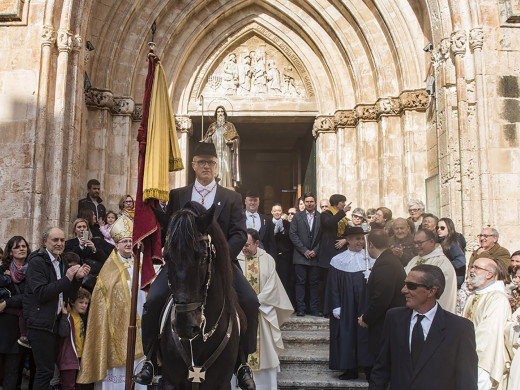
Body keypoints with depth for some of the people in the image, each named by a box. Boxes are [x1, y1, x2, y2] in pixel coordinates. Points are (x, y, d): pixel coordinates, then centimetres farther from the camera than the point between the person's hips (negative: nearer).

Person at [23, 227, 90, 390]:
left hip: (55, 322, 8)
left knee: (48, 368, 14)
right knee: (45, 370, -6)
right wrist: (67, 278, -24)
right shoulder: (37, 262, -12)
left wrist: (78, 278, -3)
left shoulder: (62, 263, 13)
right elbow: (41, 293, -22)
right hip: (40, 323, -8)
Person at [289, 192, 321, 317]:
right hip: (300, 256, -1)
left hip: (315, 256, 1)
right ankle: (300, 308, 6)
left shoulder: (321, 217, 6)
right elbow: (292, 234, -1)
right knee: (300, 282, 0)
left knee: (314, 283, 5)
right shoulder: (297, 217, 6)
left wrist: (315, 251, -6)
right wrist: (304, 250, -9)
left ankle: (314, 308, 12)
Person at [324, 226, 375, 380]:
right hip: (346, 308, 0)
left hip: (366, 305, 0)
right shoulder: (338, 261, 2)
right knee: (347, 336, 3)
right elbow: (333, 286, 2)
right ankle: (351, 369, 15)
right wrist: (336, 307, -4)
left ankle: (369, 368, 11)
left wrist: (371, 276, -14)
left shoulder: (370, 258, 5)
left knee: (366, 335, 0)